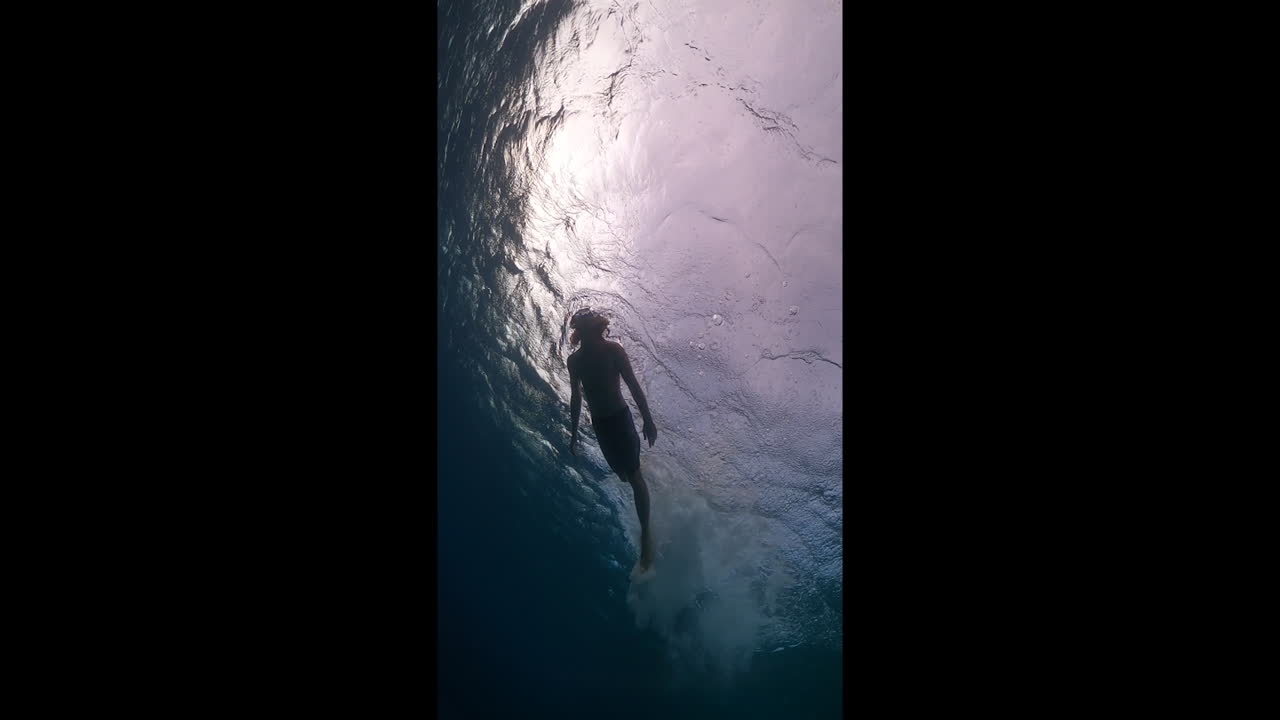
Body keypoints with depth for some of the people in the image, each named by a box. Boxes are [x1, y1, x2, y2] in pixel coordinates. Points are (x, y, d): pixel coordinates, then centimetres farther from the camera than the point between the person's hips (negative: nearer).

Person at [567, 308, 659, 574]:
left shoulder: (612, 350, -8)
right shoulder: (574, 360, 6)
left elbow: (633, 385, -9)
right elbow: (576, 398, 14)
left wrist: (647, 418, -14)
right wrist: (574, 434, 16)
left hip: (620, 418, -5)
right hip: (599, 423, 5)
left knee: (633, 474, -9)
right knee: (624, 474, 6)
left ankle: (646, 534, -9)